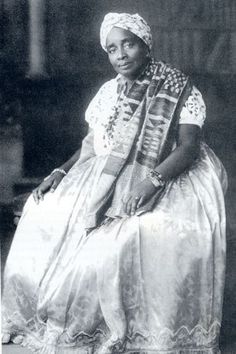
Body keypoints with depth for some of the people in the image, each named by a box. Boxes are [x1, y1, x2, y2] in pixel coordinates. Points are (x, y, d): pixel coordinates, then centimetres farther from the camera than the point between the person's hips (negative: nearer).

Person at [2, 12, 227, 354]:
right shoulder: (109, 91, 15)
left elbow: (189, 147, -10)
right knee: (44, 218, -12)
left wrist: (152, 182, -26)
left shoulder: (181, 91, -1)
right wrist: (61, 172, 1)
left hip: (163, 179, -5)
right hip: (104, 180, 6)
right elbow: (92, 144, 18)